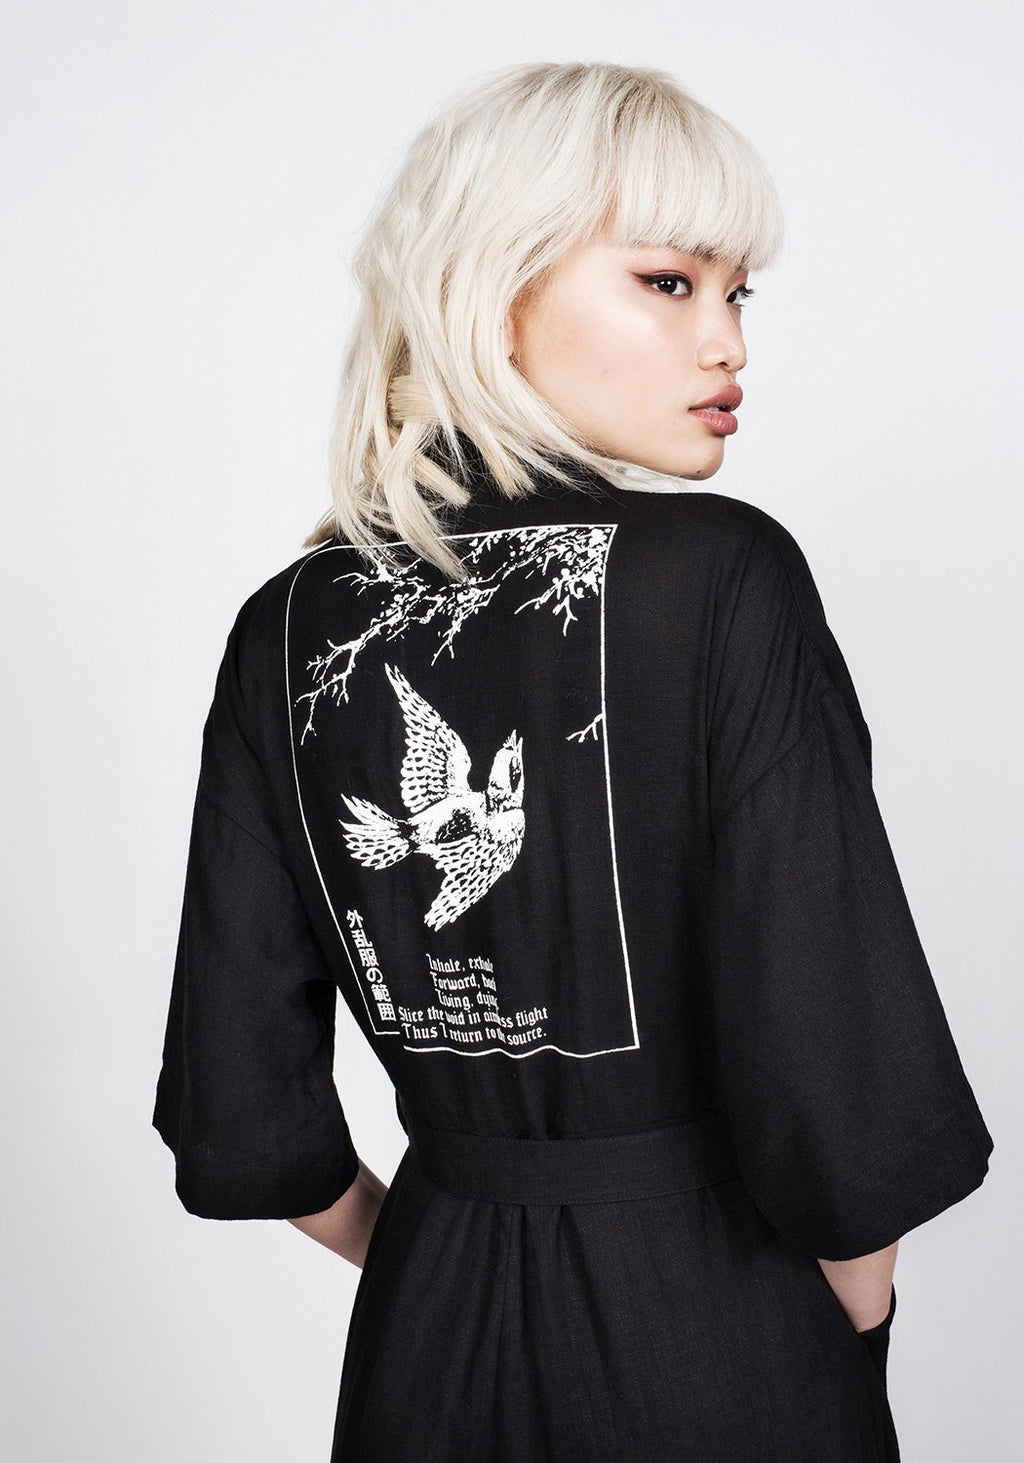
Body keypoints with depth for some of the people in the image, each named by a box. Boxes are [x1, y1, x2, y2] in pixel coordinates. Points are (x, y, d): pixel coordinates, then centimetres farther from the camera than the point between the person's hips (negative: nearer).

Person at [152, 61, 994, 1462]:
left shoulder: (289, 630, -7)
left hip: (427, 1345, 3)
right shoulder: (726, 576, -20)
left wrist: (445, 1265, 13)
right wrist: (856, 1323, -2)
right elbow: (841, 1104, -22)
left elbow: (244, 1129, -4)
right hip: (722, 1346, -3)